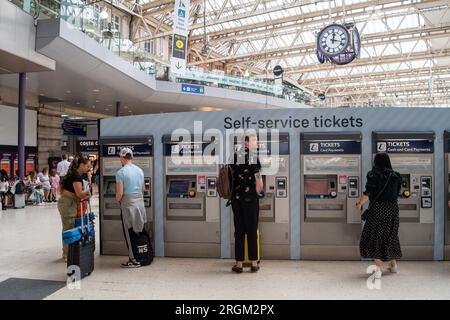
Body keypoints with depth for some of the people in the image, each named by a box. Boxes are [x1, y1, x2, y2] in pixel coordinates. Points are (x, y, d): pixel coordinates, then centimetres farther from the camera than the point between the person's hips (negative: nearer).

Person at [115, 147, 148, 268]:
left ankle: (134, 260, 10)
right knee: (142, 231, 15)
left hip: (128, 205, -6)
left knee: (129, 234, 4)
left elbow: (120, 193, -16)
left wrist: (118, 201, 4)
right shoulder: (140, 170, 6)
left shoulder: (121, 173, -14)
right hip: (140, 203, 6)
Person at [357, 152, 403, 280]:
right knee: (390, 236, 20)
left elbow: (367, 194, -13)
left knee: (375, 237, 3)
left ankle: (378, 269, -4)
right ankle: (393, 264, 34)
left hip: (377, 209, -5)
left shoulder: (373, 175, -9)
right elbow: (396, 194, 9)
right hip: (392, 208, 5)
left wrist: (359, 203, 3)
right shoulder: (395, 176, 5)